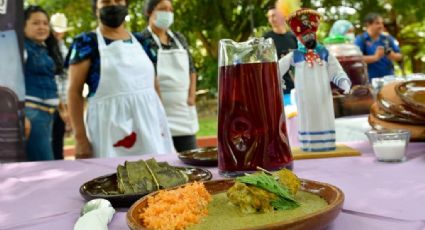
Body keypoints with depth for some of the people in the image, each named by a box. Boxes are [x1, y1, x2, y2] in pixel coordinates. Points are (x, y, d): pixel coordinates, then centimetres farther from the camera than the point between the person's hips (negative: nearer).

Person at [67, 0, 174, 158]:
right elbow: (74, 91, -4)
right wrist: (80, 137, -11)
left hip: (149, 126, 5)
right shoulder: (86, 43, 0)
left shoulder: (141, 41, 14)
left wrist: (161, 124, 14)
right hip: (110, 127, -4)